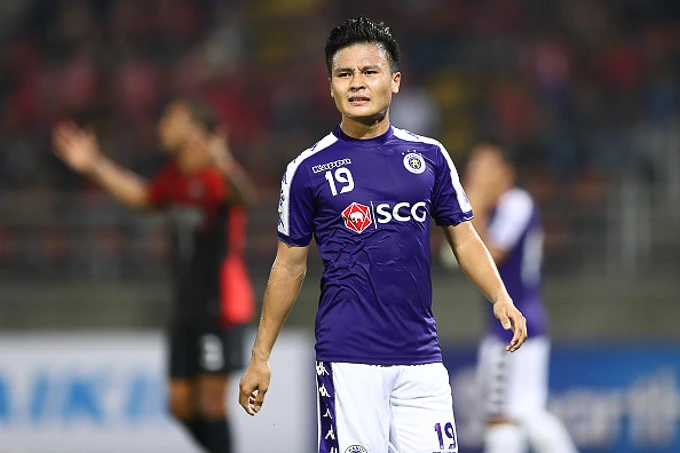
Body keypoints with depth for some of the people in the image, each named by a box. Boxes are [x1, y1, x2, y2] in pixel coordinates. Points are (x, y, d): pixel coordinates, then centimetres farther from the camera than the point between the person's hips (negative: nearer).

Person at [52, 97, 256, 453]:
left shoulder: (219, 176, -18)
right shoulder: (175, 175, 9)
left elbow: (244, 196, -41)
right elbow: (141, 196, 29)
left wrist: (224, 167, -63)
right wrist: (95, 167, 25)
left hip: (221, 309, -8)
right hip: (187, 310, 8)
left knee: (211, 403, -7)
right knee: (182, 405, 8)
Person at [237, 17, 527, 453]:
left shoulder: (429, 156, 9)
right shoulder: (308, 170, 3)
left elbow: (464, 237, 13)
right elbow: (290, 266, 9)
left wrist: (500, 298, -5)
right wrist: (261, 357, 8)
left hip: (421, 357, 2)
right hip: (348, 362, -2)